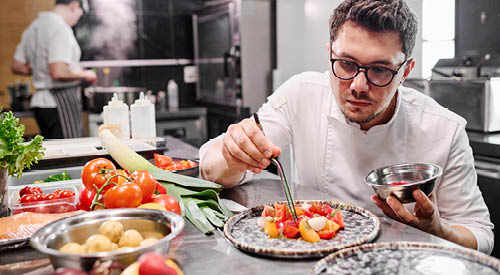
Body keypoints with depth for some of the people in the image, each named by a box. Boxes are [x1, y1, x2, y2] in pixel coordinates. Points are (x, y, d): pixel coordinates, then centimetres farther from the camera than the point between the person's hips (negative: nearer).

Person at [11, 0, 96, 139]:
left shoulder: (32, 27, 14)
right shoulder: (61, 28, -15)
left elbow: (17, 67, 20)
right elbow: (59, 72, -24)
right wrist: (84, 74, -8)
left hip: (39, 100, 9)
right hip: (62, 101, -9)